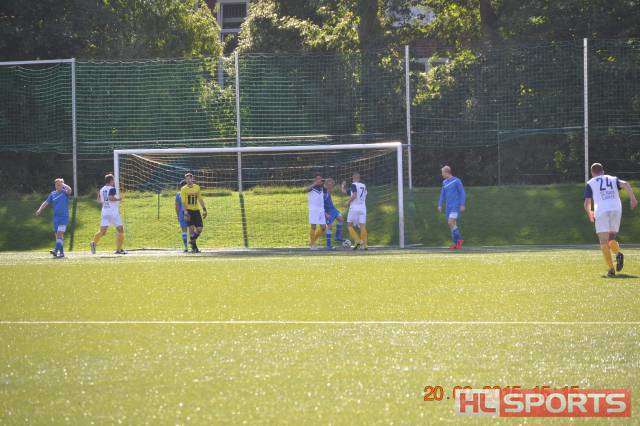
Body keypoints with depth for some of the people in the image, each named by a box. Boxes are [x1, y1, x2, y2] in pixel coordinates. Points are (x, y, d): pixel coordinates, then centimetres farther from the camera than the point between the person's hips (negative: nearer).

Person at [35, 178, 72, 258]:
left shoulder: (65, 192, -2)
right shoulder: (53, 194, 11)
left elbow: (69, 190, -25)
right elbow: (46, 202, 9)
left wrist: (63, 184, -11)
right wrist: (40, 210, -3)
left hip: (64, 216, -6)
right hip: (56, 217, 6)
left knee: (59, 233, -18)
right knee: (57, 235, 6)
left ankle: (56, 250, -27)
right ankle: (61, 252, 12)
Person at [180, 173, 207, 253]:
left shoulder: (197, 187, 12)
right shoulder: (184, 189, -1)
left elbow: (200, 199, 19)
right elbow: (183, 202, -7)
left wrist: (204, 209, 14)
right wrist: (186, 212, -17)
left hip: (196, 210, 4)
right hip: (189, 210, -4)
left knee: (199, 229, -4)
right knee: (192, 228, -9)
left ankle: (192, 240, 22)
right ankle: (194, 247, -2)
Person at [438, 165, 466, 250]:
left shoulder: (457, 181, -7)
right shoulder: (445, 182, 13)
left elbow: (462, 193, -7)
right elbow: (442, 194, 18)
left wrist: (462, 205, -12)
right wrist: (440, 205, 9)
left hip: (456, 206, -7)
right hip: (448, 207, 7)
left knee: (451, 223, -18)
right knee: (451, 224, 3)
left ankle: (459, 239, -6)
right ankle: (456, 243, 6)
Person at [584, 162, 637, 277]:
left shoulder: (590, 183, 14)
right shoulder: (613, 179, 21)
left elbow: (587, 203, 5)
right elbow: (625, 184, 0)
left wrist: (589, 213, 24)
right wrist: (633, 198, -3)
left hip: (601, 212, -3)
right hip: (616, 210, 3)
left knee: (603, 242, -2)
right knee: (611, 239, 18)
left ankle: (611, 269, -17)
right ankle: (618, 254, -13)